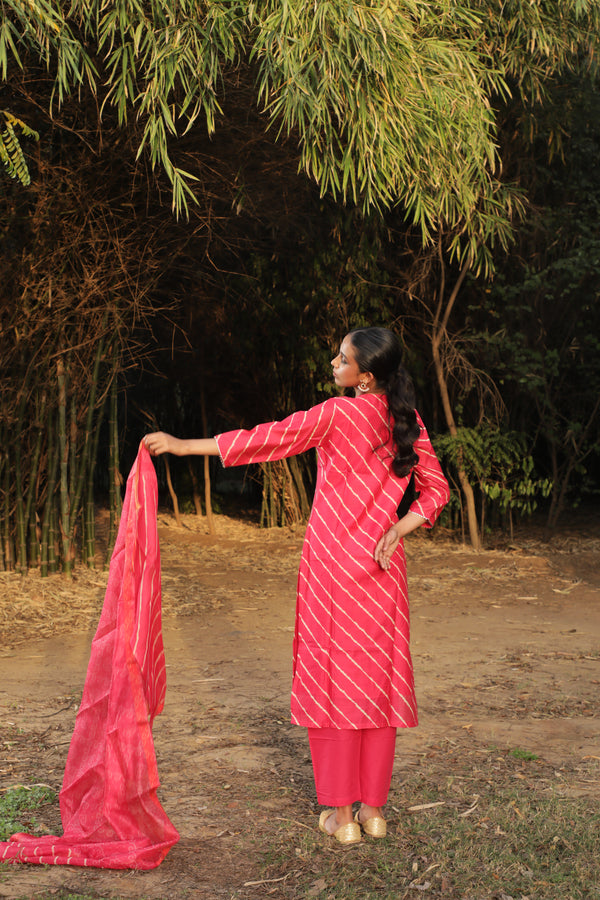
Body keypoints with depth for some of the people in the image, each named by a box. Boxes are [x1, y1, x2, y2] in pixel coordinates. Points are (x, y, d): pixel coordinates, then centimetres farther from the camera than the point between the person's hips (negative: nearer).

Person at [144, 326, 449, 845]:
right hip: (382, 566, 5)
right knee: (379, 679, 9)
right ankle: (374, 808, 17)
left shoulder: (338, 414, -11)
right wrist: (396, 530, -3)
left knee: (334, 678, 4)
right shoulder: (407, 421, 5)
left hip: (333, 562, -5)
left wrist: (182, 446, -9)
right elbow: (436, 490, 6)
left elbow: (268, 440, -13)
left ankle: (342, 813, 9)